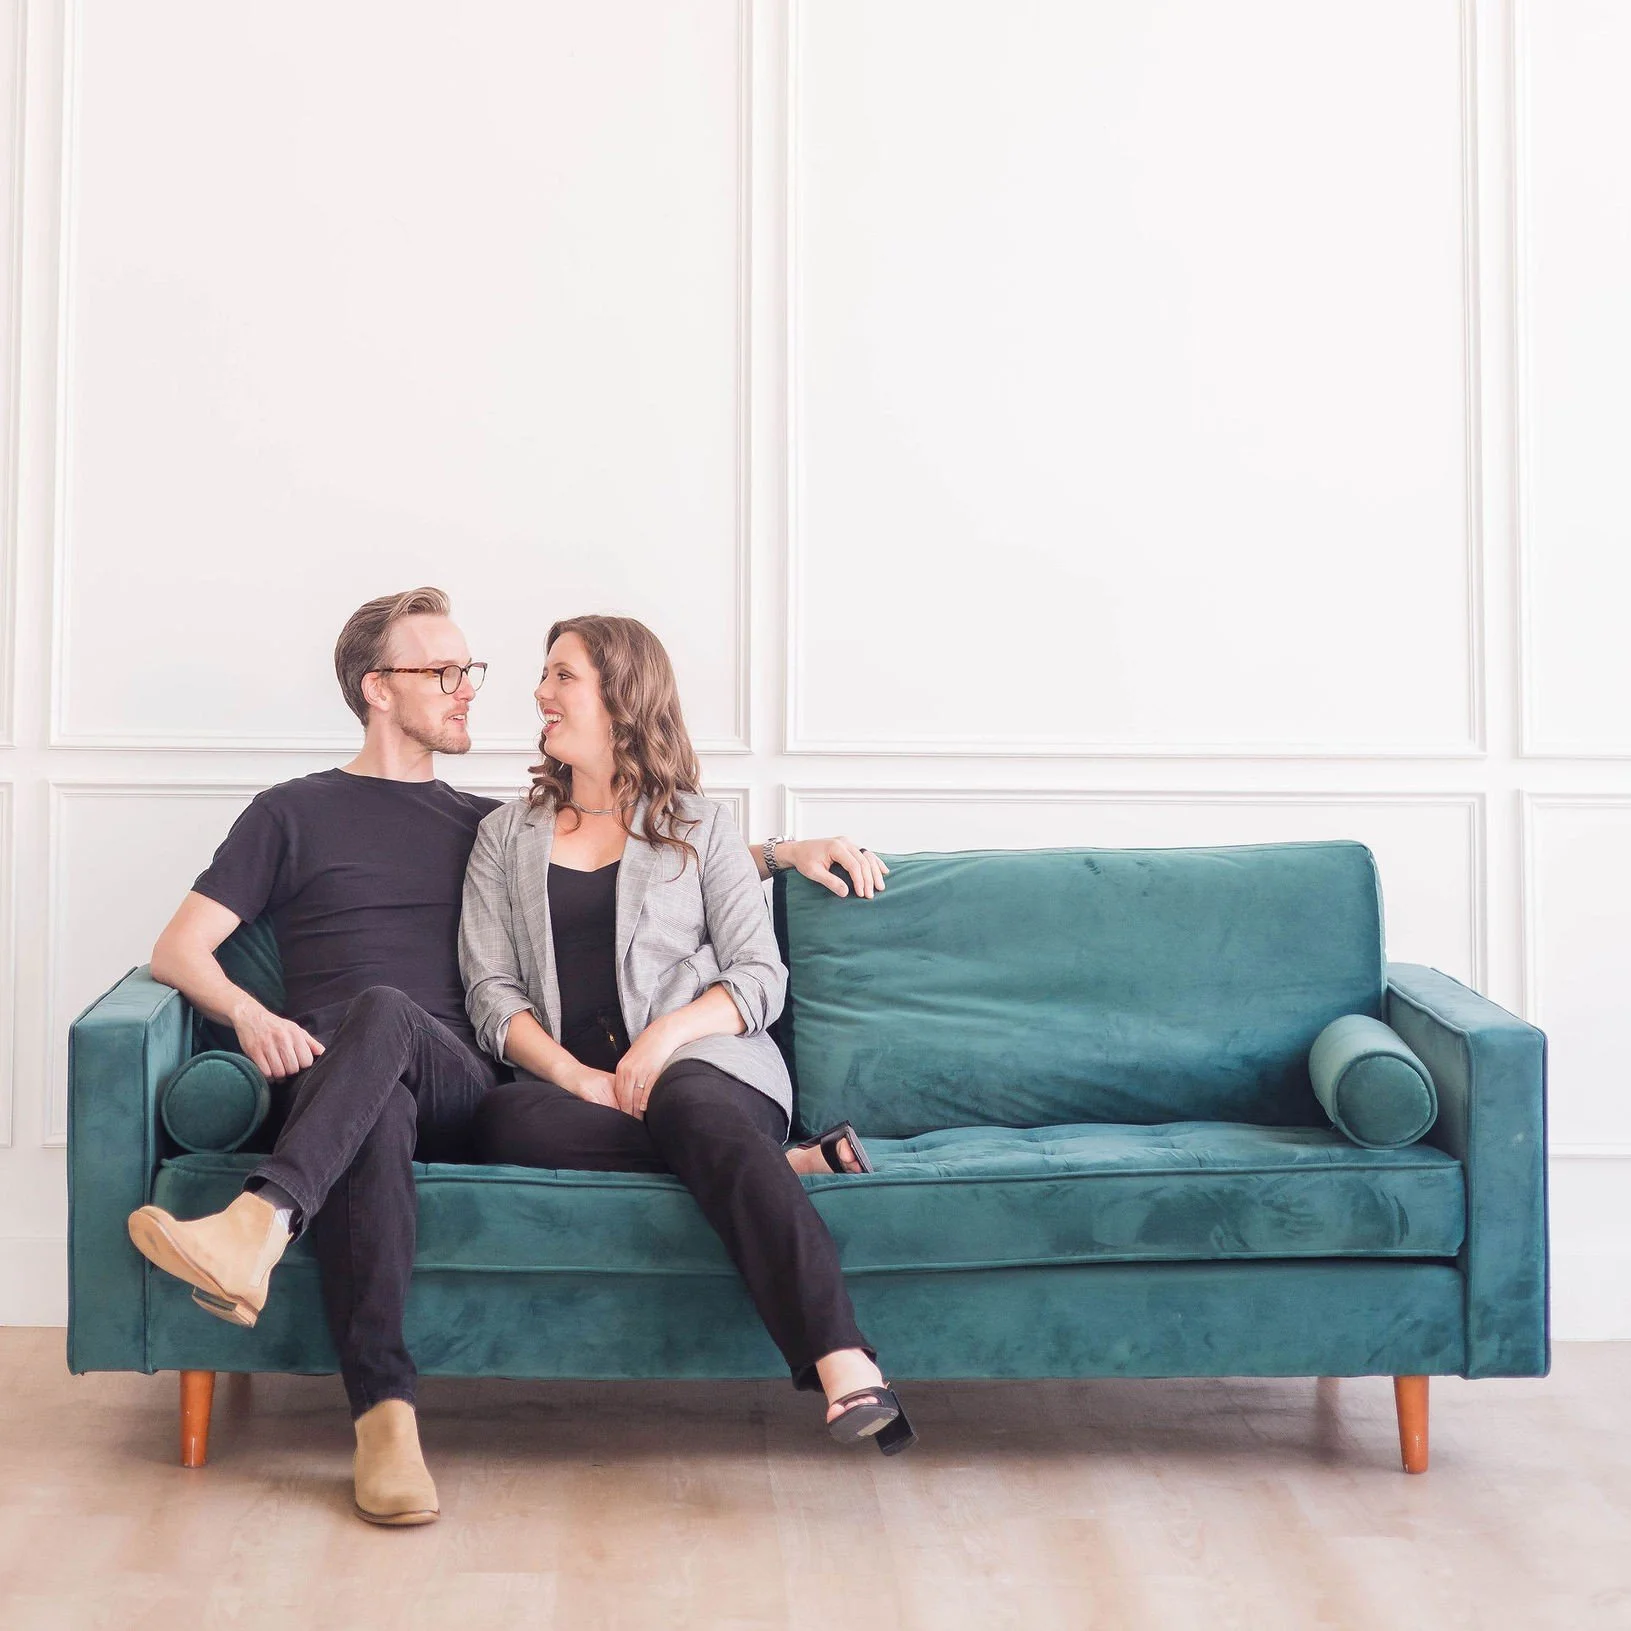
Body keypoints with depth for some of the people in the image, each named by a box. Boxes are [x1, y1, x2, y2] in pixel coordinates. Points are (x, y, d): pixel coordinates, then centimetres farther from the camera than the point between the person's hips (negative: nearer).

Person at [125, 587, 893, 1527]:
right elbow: (180, 950, 14)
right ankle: (385, 1415, -49)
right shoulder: (295, 813, 21)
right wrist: (250, 1014, -8)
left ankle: (257, 1229, -56)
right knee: (377, 1115, -39)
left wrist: (788, 849, 23)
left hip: (459, 1087, 2)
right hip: (324, 1083, -1)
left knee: (384, 1014, -34)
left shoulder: (488, 827, 30)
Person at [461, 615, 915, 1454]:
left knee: (689, 1105, -39)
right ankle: (780, 1166, -27)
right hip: (571, 1080, 2)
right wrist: (577, 1077, -10)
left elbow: (761, 979, 8)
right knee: (502, 1119, -34)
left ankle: (847, 1369, -56)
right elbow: (491, 992, 10)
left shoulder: (697, 826, 17)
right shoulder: (504, 835, 22)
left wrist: (668, 1035, -13)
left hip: (705, 1062, -2)